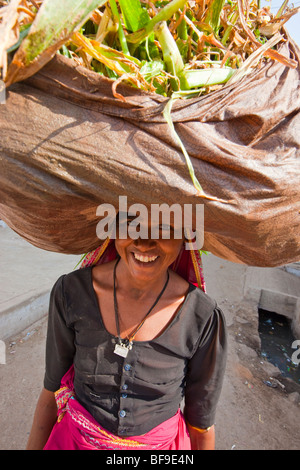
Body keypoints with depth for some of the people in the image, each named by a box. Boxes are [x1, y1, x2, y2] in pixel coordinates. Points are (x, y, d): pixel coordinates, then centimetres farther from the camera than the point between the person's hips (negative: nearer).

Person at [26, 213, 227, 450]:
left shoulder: (204, 318, -24)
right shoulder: (72, 291, -21)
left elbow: (202, 424, -8)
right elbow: (52, 393, -6)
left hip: (161, 442, 0)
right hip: (75, 440, 1)